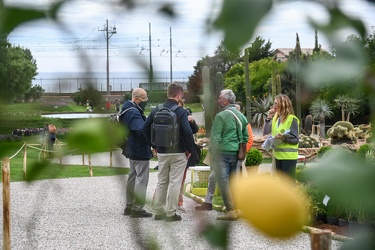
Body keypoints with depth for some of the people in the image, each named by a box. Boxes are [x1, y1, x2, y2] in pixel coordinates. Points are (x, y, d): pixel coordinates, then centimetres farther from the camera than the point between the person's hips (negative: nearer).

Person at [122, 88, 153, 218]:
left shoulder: (128, 110, 13)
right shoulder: (133, 113, -20)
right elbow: (142, 131, -30)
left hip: (132, 151, 11)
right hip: (140, 152, -11)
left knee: (133, 178, 17)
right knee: (141, 180, -5)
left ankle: (129, 207, 26)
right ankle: (137, 209, -3)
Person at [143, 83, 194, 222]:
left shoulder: (156, 110, 4)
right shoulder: (181, 111, -13)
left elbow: (145, 128, 6)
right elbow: (188, 132, -20)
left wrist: (154, 145, 13)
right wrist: (189, 150, -6)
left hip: (161, 152, 5)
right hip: (178, 152, -5)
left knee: (161, 181, 16)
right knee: (174, 182, 2)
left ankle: (158, 211, 19)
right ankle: (171, 213, 5)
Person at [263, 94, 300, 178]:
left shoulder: (292, 119, -11)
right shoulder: (275, 118, 7)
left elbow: (295, 139, -11)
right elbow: (265, 132, 5)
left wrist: (283, 137, -27)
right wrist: (268, 118, -4)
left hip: (289, 156, -7)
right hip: (278, 155, 7)